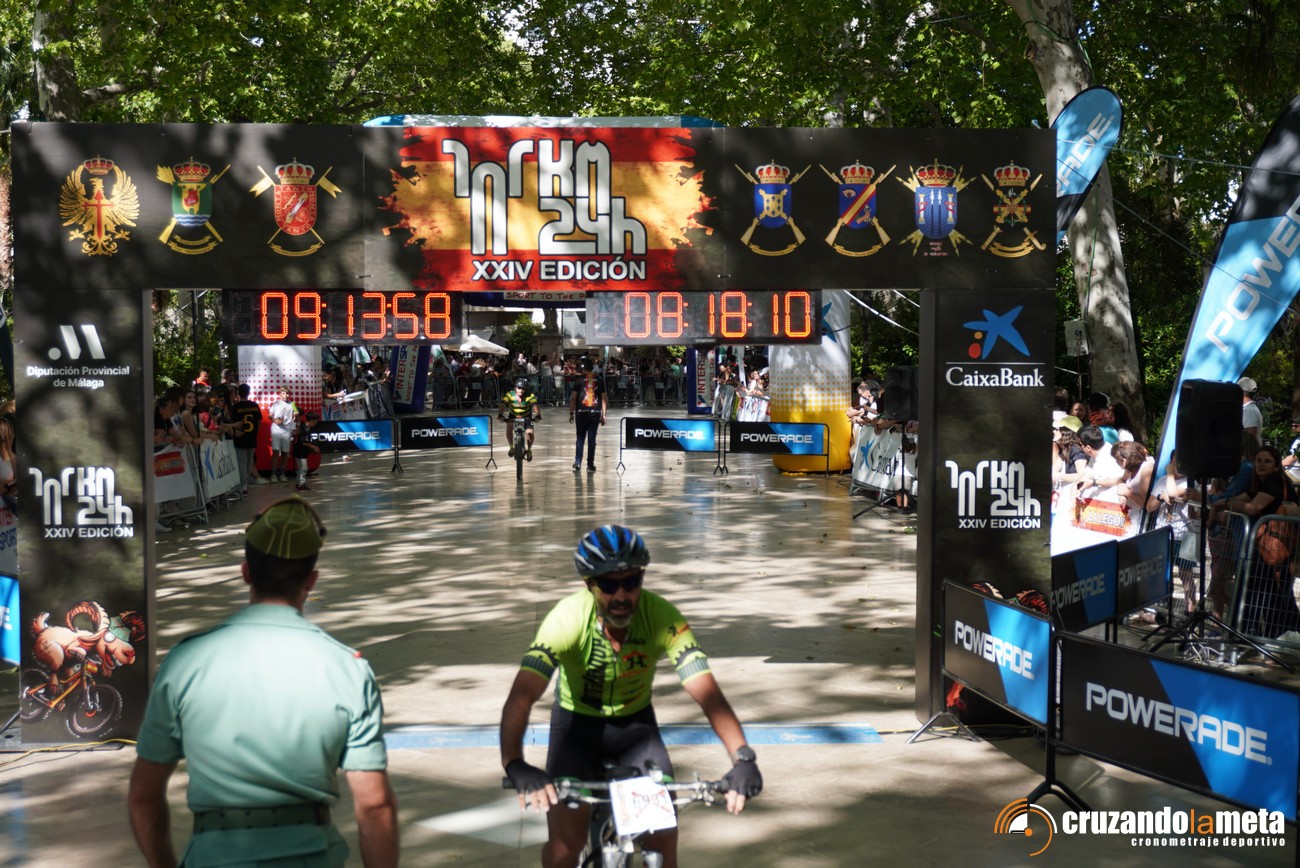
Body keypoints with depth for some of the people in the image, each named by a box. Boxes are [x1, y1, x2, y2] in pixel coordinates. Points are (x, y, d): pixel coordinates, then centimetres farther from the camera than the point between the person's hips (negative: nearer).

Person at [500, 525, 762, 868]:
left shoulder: (661, 617, -27)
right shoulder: (568, 618, -30)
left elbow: (706, 690, -33)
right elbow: (522, 695, -39)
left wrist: (743, 758, -48)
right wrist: (514, 765, -55)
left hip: (636, 724, 1)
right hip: (577, 724, -1)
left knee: (663, 839, -8)